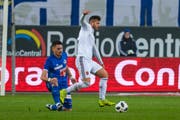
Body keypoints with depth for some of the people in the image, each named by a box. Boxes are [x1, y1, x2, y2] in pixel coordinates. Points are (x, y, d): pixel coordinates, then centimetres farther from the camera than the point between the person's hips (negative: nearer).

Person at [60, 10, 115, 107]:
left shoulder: (91, 34, 28)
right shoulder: (86, 27, 4)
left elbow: (94, 49, 39)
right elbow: (82, 21, -19)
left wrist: (100, 62, 45)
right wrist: (84, 14, -42)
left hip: (89, 61, 10)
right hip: (83, 59, -10)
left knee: (104, 74, 9)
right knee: (86, 83, -18)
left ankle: (102, 100, 7)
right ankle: (65, 92, -7)